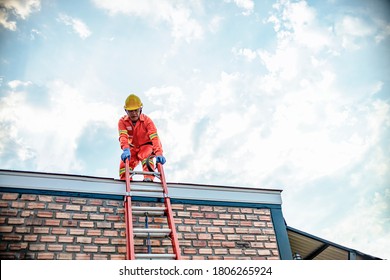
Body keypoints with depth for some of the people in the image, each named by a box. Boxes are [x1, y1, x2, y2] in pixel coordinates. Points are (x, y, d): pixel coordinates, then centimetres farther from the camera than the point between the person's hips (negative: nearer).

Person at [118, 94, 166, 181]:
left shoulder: (147, 120, -25)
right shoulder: (122, 121, -18)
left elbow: (154, 137, -36)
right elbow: (123, 136, -34)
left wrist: (159, 153, -52)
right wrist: (125, 149, -56)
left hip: (146, 145, -3)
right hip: (132, 148, 3)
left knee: (146, 156, -34)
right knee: (124, 163, -17)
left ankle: (149, 178, -42)